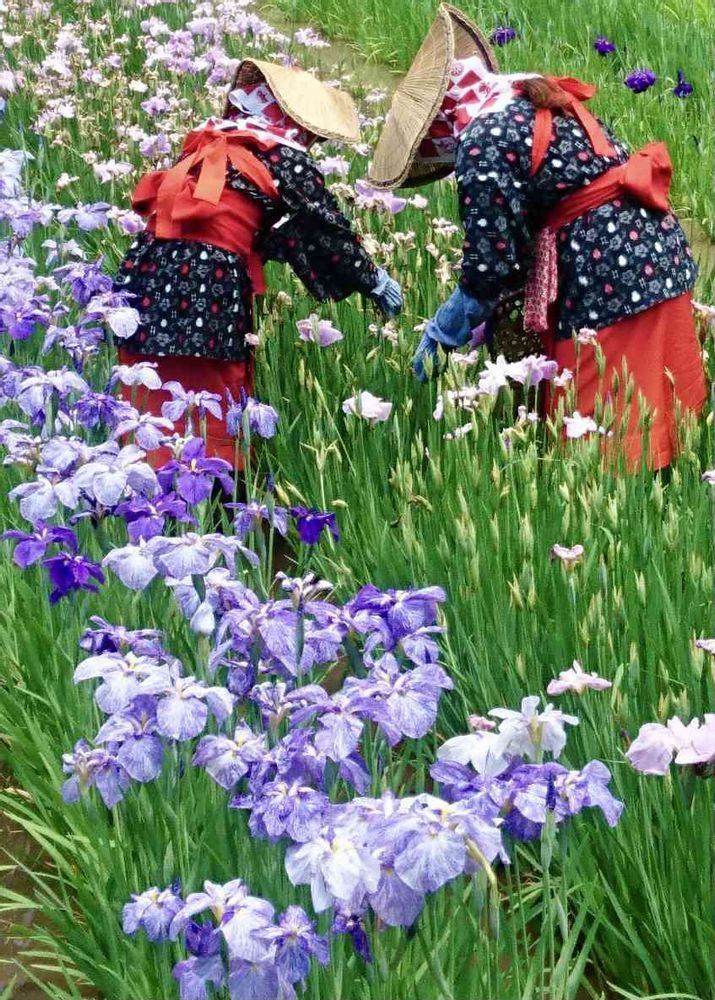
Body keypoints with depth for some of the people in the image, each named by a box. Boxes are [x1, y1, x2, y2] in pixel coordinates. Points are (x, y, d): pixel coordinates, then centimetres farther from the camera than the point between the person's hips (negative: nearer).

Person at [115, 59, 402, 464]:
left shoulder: (211, 144, 21)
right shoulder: (285, 157, 3)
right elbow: (327, 228, 10)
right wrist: (374, 280, 23)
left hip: (151, 272, 6)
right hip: (209, 286, -6)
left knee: (153, 413, 10)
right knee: (215, 424, 3)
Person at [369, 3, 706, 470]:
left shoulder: (482, 143, -13)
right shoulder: (535, 92, 14)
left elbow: (492, 260, -13)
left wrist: (442, 332, 1)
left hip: (609, 271, -9)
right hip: (654, 246, 9)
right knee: (649, 410, 15)